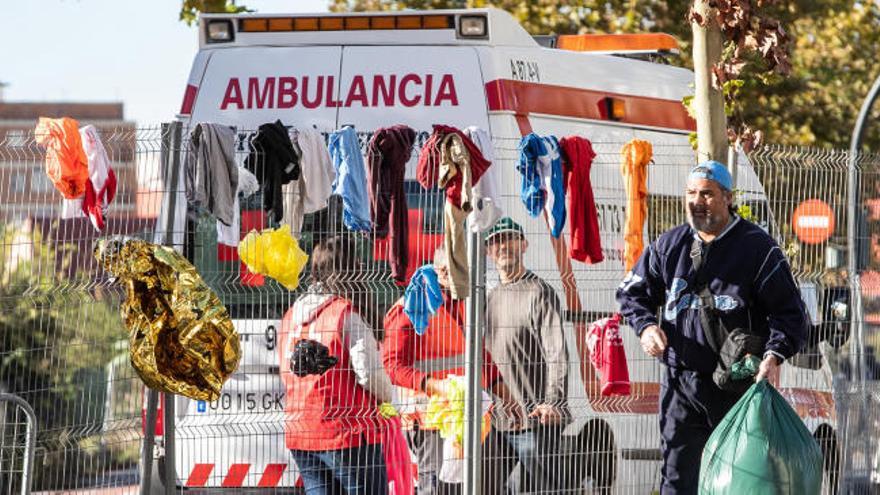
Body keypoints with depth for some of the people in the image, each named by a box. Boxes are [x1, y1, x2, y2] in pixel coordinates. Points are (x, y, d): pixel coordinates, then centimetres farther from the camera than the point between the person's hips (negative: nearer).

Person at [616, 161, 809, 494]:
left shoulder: (758, 248, -3)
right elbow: (633, 292, 18)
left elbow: (789, 312, -3)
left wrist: (775, 354, -21)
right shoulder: (669, 245, 9)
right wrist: (645, 326, -3)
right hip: (680, 382, 3)